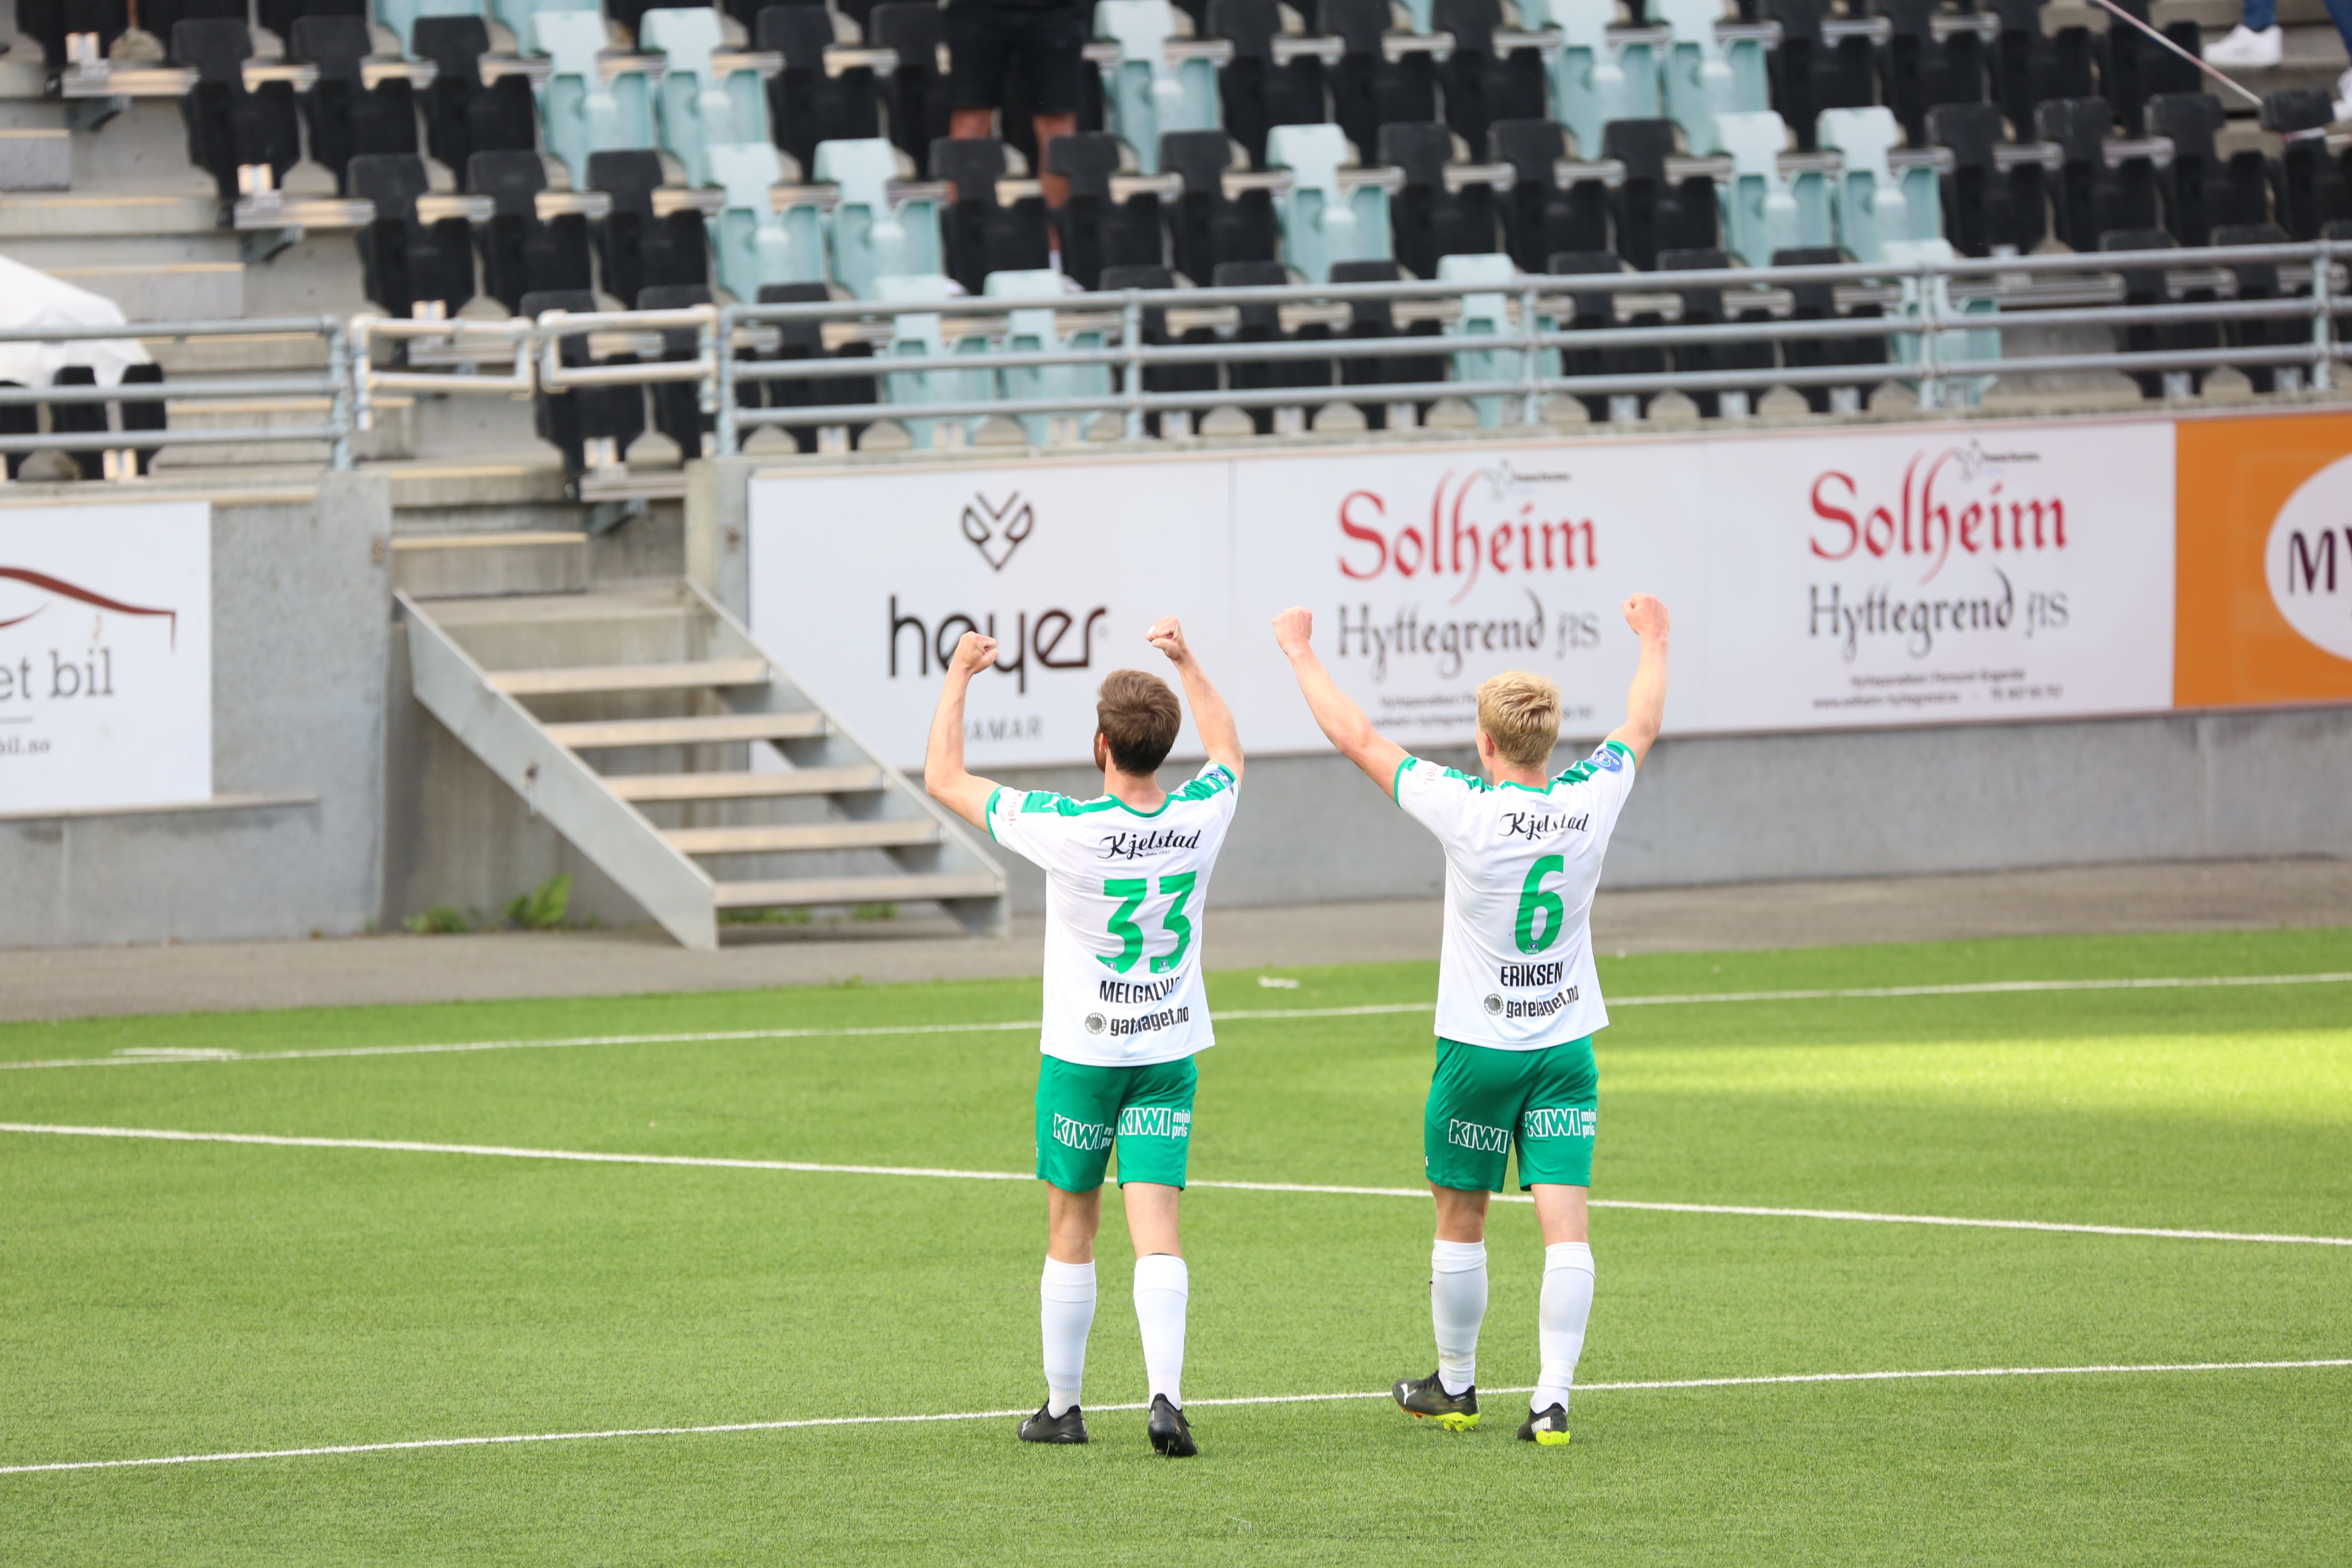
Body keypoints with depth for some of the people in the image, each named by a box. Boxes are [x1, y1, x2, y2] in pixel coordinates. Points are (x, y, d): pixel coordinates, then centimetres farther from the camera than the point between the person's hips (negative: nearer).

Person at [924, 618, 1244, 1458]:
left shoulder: (1065, 829, -20)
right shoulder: (1200, 818, -8)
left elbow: (945, 778, -7)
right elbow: (1227, 750, 19)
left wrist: (959, 677, 4)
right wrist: (1185, 661, 26)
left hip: (1081, 1052, -2)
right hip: (1171, 1050, 2)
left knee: (1072, 1229, 11)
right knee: (1156, 1230, -3)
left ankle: (1062, 1404, 19)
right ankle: (1166, 1395, -20)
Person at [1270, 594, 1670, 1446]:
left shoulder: (1467, 811, -17)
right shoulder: (1591, 801, -7)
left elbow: (1355, 736, -8)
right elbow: (1642, 725, 15)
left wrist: (1302, 652, 6)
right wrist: (1653, 642, 33)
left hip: (1479, 1048, -3)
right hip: (1566, 1044, 3)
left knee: (1460, 1222, 14)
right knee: (1565, 1225, -2)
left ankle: (1455, 1384, 27)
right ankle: (1553, 1399, -9)